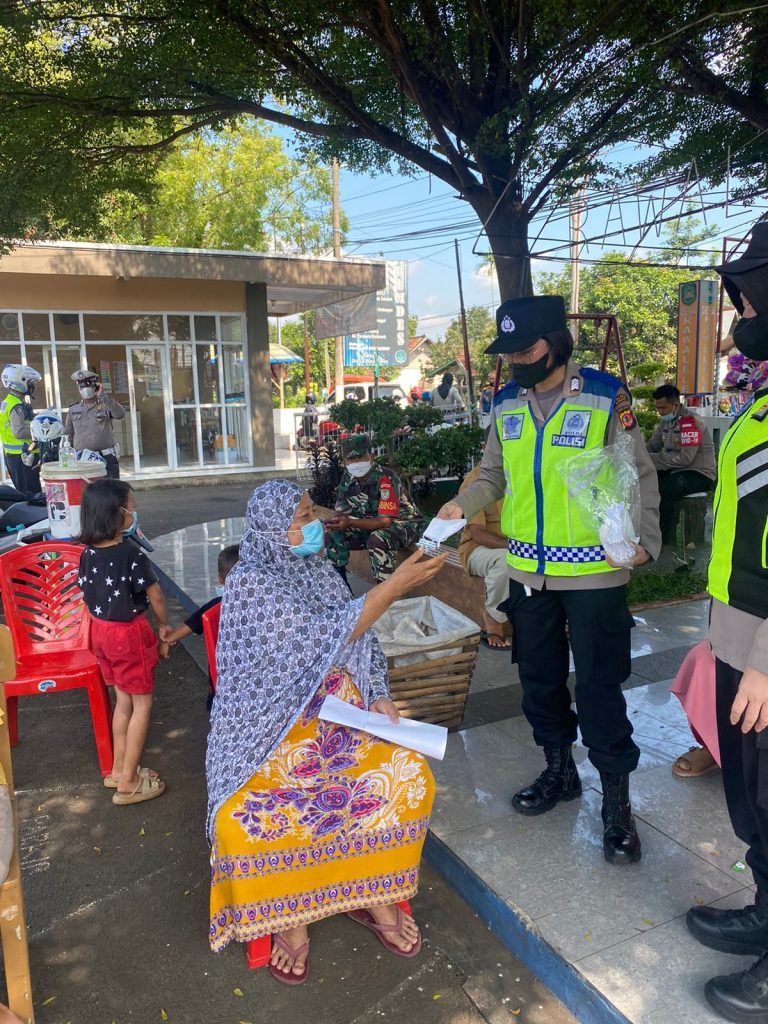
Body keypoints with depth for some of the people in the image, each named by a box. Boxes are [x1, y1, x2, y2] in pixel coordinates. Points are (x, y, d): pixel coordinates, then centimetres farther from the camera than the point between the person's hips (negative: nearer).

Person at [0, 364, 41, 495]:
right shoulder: (17, 406, -17)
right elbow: (19, 432, -26)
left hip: (11, 455, 10)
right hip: (22, 456, -10)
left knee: (23, 492, 16)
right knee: (32, 493, -9)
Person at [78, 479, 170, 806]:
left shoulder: (87, 554, -2)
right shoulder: (132, 554, -23)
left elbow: (89, 596, 8)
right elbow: (155, 596, -14)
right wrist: (164, 625, 4)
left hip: (100, 631, 7)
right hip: (128, 633, -7)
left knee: (123, 700, 21)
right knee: (142, 704, 8)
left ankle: (118, 770, 33)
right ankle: (128, 782, 14)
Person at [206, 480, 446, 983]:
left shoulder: (319, 571, 5)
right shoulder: (250, 583, -15)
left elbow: (358, 645, 13)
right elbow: (324, 638, -24)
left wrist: (378, 696, -3)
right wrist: (394, 586, -26)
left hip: (339, 716, 5)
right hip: (271, 730, -5)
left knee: (409, 778, -17)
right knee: (251, 821, -29)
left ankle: (375, 892, 7)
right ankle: (287, 916, 1)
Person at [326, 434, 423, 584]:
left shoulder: (385, 478, -27)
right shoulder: (347, 479, -6)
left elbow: (386, 521, -31)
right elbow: (342, 511, -1)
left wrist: (350, 523, -40)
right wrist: (337, 521, -27)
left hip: (404, 524, -7)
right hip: (373, 525, 7)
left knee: (377, 540, -37)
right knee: (335, 536, -10)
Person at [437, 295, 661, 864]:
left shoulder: (606, 397, -8)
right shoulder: (506, 404, 5)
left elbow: (639, 474, -4)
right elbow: (495, 473, 13)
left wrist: (643, 536, -17)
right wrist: (463, 504, -6)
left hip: (594, 572, -5)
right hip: (528, 571, 5)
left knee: (599, 687, 2)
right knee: (540, 678, 17)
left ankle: (617, 801, 19)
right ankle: (560, 770, 38)